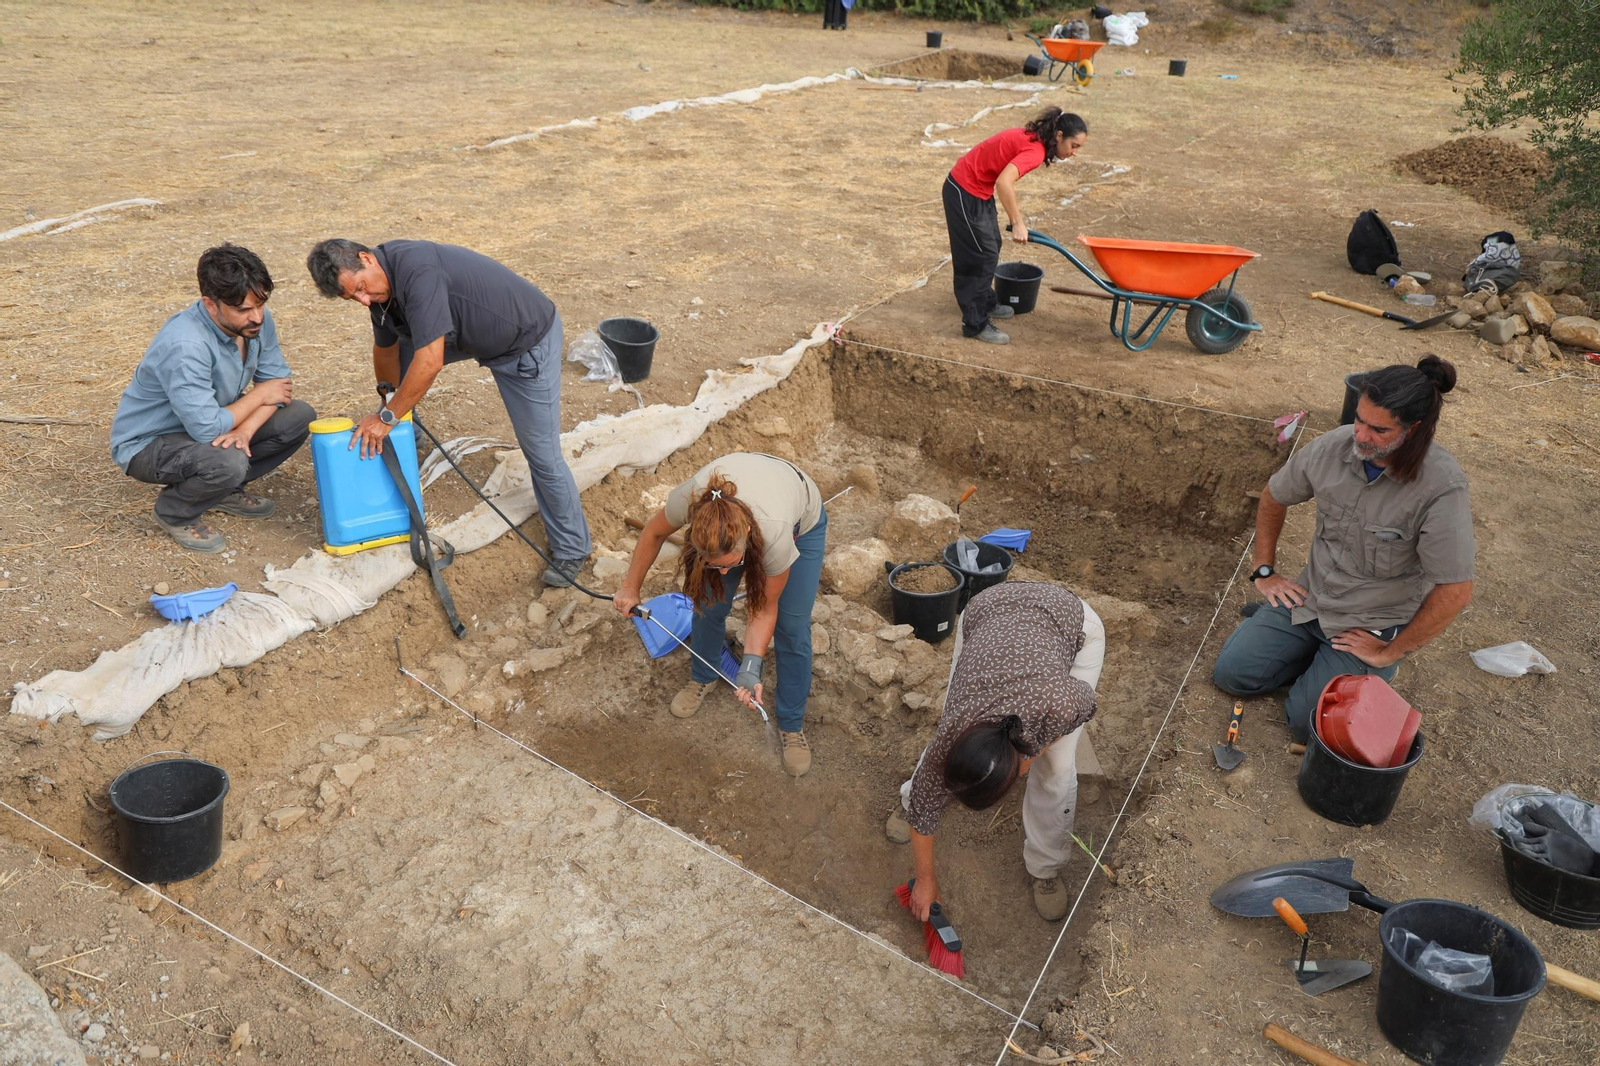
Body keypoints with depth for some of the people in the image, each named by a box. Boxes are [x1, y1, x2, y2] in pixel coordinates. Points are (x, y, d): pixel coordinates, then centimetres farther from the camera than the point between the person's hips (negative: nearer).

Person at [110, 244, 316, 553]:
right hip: (147, 443, -7)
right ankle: (173, 513, -2)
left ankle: (226, 490, 10)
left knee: (299, 417, -7)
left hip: (207, 422, 7)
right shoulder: (185, 345, -35)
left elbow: (278, 382, -5)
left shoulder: (256, 320, -13)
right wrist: (259, 395, -19)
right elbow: (207, 429, -35)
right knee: (227, 462, -36)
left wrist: (245, 429, -23)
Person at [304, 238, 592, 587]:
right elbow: (386, 348, 13)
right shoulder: (380, 279, -3)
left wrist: (387, 417, -20)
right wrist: (388, 400, 24)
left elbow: (430, 362, -31)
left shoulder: (416, 270, -31)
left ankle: (571, 549, 10)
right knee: (401, 349, 12)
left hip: (528, 339, -8)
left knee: (542, 453, -6)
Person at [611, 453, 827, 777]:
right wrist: (631, 587, -3)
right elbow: (655, 532, -14)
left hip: (801, 523, -3)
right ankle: (703, 678, 34)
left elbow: (765, 609, -26)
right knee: (709, 604, 2)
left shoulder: (775, 538, -45)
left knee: (792, 628, -6)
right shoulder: (688, 500, -40)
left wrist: (750, 668, -35)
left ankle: (792, 725, 14)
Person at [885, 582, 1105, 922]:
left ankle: (1045, 868, 18)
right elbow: (925, 809, -12)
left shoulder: (1061, 706, -41)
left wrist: (1036, 748, -18)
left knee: (1057, 767, -6)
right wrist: (925, 880, -1)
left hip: (1072, 621, -1)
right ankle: (908, 799, 36)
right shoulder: (952, 734, -31)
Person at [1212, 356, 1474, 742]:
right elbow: (1273, 497, 9)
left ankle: (1379, 669, 15)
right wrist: (1264, 572, 8)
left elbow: (1455, 592, -25)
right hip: (1311, 597, 5)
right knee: (1231, 672, -3)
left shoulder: (1442, 489, -27)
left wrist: (1389, 653, -17)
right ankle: (1323, 653, 19)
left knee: (1307, 723, -13)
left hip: (1374, 625, -5)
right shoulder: (1335, 446, -12)